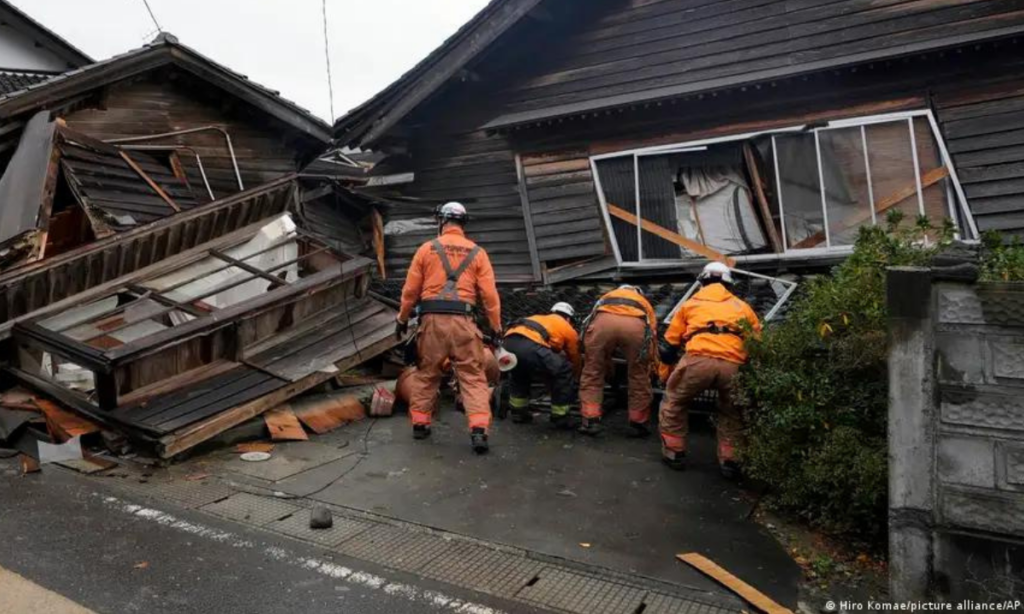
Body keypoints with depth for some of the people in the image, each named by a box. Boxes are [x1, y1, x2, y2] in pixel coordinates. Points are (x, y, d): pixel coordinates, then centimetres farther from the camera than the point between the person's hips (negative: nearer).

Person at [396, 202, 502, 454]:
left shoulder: (427, 249, 6)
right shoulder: (477, 253, 7)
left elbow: (410, 289, 6)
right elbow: (489, 294, 2)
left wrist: (402, 319, 17)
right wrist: (496, 327, 9)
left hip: (432, 319, 1)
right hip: (463, 320, 0)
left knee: (426, 372, 16)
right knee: (473, 376, 3)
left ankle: (420, 423, 23)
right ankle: (479, 430, -7)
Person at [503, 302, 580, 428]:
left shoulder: (539, 318, 41)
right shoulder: (568, 329, 27)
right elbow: (575, 358, 37)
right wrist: (573, 380, 54)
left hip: (508, 343, 6)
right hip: (530, 347, -6)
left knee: (519, 373, 37)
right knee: (564, 372, 14)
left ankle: (518, 412, 38)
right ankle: (560, 417, 19)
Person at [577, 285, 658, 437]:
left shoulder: (606, 298, 46)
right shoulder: (644, 303, 43)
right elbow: (653, 334, 40)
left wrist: (606, 363, 55)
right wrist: (650, 364, 51)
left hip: (603, 321, 0)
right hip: (635, 324, 0)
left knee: (592, 373, 18)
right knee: (640, 377, 19)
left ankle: (591, 422, 15)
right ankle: (638, 424, 28)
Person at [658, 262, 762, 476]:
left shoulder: (691, 303, 28)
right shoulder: (742, 306, 30)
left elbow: (669, 345, 28)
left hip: (699, 360, -1)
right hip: (733, 365, 2)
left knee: (674, 402, 24)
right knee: (732, 413, 27)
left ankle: (674, 452, 26)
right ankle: (730, 460, 25)